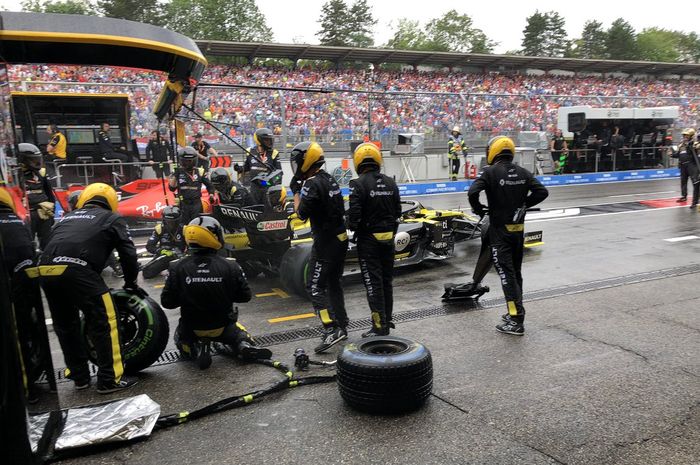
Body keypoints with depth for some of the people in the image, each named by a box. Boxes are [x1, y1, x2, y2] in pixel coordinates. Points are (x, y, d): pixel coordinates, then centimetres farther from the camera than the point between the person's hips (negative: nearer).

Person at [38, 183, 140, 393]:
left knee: (64, 325, 20)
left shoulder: (68, 217, 33)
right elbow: (128, 254, 12)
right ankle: (109, 379, 8)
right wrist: (130, 282, 26)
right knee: (104, 322, 4)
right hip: (77, 270, -6)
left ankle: (79, 377, 29)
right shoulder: (112, 218, 19)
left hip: (45, 271, 6)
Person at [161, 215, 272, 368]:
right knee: (236, 331, 30)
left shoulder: (178, 268, -16)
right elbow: (245, 296, -8)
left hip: (191, 328, 0)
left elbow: (167, 302, -9)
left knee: (181, 336, 32)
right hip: (222, 326, 0)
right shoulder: (230, 266, -16)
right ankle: (244, 345, -4)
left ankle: (195, 351, -1)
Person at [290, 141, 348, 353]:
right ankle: (341, 326, 25)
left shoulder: (312, 184, -17)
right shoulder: (329, 179, 11)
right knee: (333, 284, 18)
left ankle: (331, 330, -14)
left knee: (316, 287, -6)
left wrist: (296, 191, -3)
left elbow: (302, 214, -13)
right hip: (340, 238, 9)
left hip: (325, 242, -9)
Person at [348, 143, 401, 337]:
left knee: (373, 283, 0)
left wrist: (352, 227, 2)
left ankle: (379, 327, 4)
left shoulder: (358, 184, -15)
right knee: (387, 281, 16)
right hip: (388, 238, 6)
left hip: (368, 239, -6)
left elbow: (354, 214, -19)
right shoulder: (390, 183, 4)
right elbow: (398, 212, 8)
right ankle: (387, 322, 26)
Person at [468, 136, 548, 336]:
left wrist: (478, 209, -6)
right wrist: (523, 204, 12)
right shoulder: (522, 172, 5)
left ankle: (517, 320, -7)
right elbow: (542, 192, 1)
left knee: (506, 273, -5)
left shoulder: (491, 172, -12)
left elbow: (473, 192, -25)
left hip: (500, 230, -6)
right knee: (516, 271, 16)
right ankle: (515, 312, 25)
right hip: (518, 228, 6)